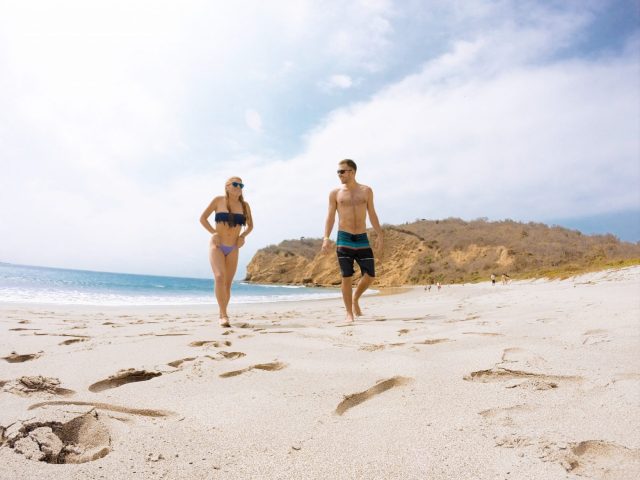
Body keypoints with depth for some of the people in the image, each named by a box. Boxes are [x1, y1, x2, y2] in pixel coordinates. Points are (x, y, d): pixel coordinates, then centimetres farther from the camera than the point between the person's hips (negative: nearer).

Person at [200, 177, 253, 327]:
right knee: (219, 277, -22)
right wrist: (213, 232, -10)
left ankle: (222, 314, 20)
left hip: (233, 249, 3)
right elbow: (202, 218, 4)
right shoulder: (218, 200, 0)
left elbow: (250, 225, 17)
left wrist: (243, 236, -2)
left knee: (227, 283, 5)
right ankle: (224, 315, -22)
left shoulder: (244, 205, 5)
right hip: (217, 246, -3)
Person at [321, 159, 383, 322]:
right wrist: (326, 237, -10)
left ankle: (356, 298, 27)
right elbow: (330, 217, 3)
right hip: (344, 239, -2)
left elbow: (372, 214, 11)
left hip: (362, 239, 2)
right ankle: (349, 313, 10)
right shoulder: (335, 193, 5)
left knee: (370, 275, -1)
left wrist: (379, 235, 3)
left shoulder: (366, 191, 8)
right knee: (346, 277, -3)